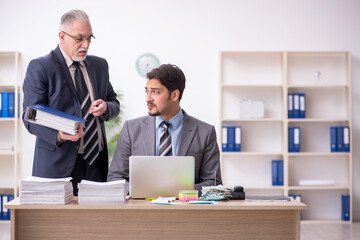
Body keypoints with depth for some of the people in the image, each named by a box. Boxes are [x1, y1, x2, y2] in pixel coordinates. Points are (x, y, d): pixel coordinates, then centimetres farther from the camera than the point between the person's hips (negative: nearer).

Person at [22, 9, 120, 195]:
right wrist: (59, 135, -26)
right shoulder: (39, 67, -3)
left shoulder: (100, 65, 15)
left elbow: (114, 104, 20)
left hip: (96, 161, 5)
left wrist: (105, 108, -5)